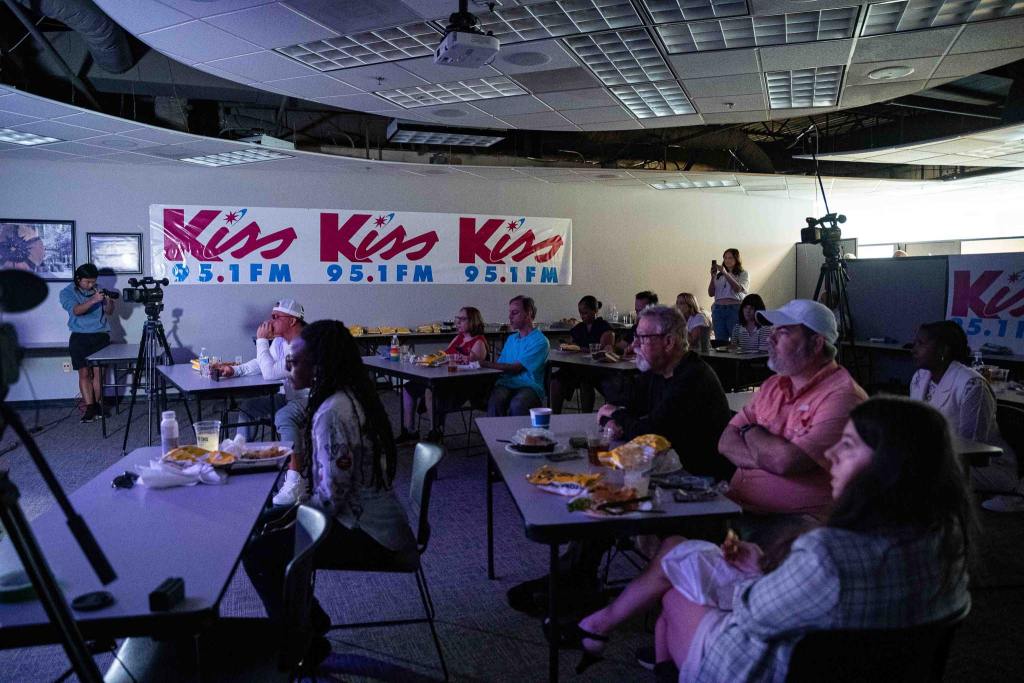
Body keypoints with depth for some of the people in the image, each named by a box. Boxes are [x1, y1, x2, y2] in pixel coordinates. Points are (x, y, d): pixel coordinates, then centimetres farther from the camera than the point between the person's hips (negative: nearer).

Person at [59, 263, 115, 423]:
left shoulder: (98, 290, 10)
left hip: (100, 336, 1)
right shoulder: (67, 292, 3)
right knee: (84, 373, -7)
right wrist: (93, 300, -30)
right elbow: (76, 310, -15)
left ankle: (96, 405, -4)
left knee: (98, 371, -8)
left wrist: (109, 301, -17)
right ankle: (90, 408, -9)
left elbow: (109, 312, 4)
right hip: (80, 337, -1)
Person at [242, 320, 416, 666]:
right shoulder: (350, 395, 3)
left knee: (257, 554, -7)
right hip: (371, 520, 10)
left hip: (369, 535, -10)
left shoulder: (332, 413, -26)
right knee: (265, 526, 17)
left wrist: (293, 521, -7)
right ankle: (310, 619, 29)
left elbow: (332, 495, -24)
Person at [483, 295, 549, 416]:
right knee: (495, 401, -31)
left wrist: (484, 363, -12)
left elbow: (516, 368, -11)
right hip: (506, 384, 5)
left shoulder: (540, 341, -2)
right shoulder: (511, 338, 24)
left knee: (517, 405, -38)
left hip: (529, 386, -4)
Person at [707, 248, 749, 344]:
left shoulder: (744, 274, 10)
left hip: (735, 308, -3)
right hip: (718, 309, 3)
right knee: (720, 340, 2)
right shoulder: (719, 275, 17)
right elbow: (711, 293, 9)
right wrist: (713, 277, -4)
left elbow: (738, 289, -9)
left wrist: (725, 273, -14)